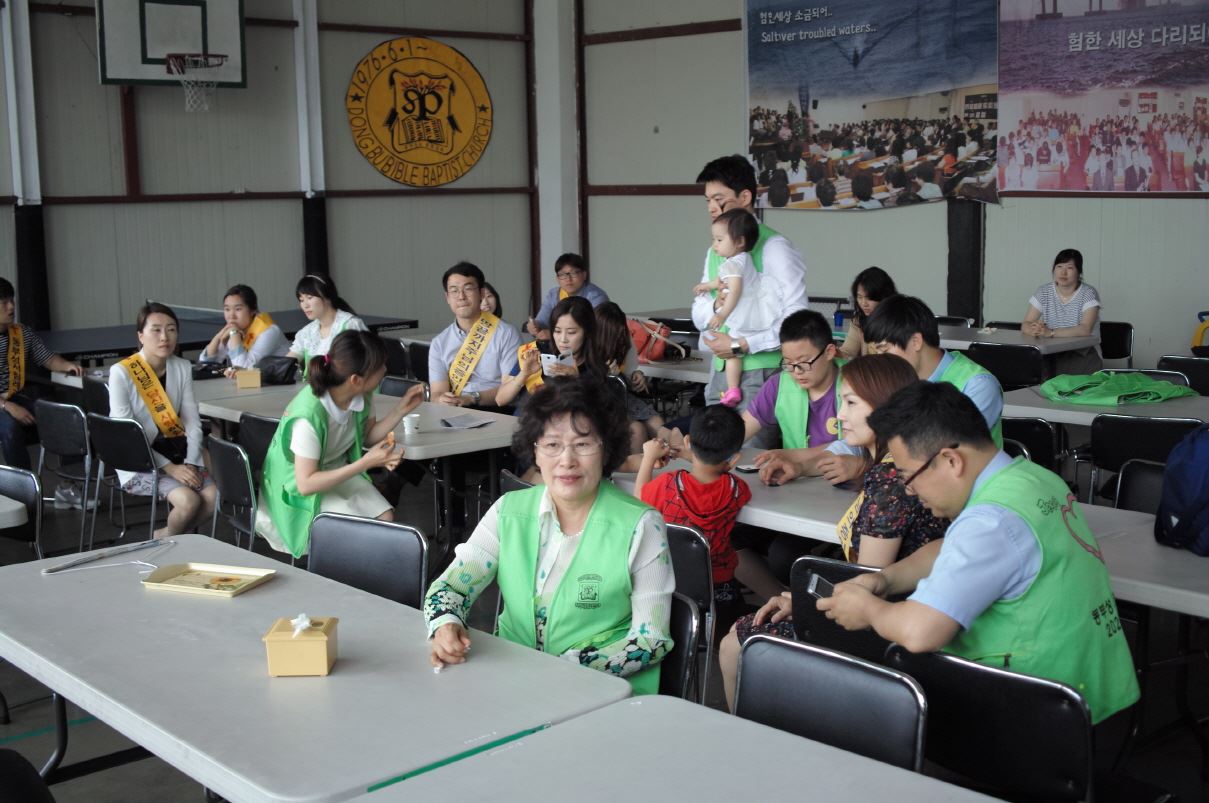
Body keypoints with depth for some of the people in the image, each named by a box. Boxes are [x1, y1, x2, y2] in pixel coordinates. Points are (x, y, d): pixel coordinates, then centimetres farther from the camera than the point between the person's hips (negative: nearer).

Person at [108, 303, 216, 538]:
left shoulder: (182, 368, 6)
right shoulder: (121, 372, -11)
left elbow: (192, 421, 4)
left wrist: (190, 463, -13)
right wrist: (170, 468, -21)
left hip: (179, 454, 5)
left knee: (214, 496, -21)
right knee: (189, 501, -28)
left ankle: (166, 537, 4)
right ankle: (166, 539, 4)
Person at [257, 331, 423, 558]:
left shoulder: (362, 394, -14)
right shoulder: (309, 415, -35)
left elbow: (368, 435, 6)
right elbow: (305, 484, -30)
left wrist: (401, 409, -10)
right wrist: (366, 463, -32)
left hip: (340, 470, 6)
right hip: (299, 487, -6)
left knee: (386, 519, -17)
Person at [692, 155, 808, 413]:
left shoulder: (774, 248, -10)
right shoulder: (715, 251, 13)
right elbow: (699, 317, 14)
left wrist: (739, 346, -17)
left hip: (760, 373, -7)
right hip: (720, 370, 7)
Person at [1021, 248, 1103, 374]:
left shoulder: (1088, 294, -4)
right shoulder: (1043, 292, 7)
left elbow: (1085, 329, -18)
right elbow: (1025, 326, 1)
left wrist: (1050, 333, -29)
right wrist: (1036, 330, -24)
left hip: (1083, 353, -3)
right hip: (1051, 354, 4)